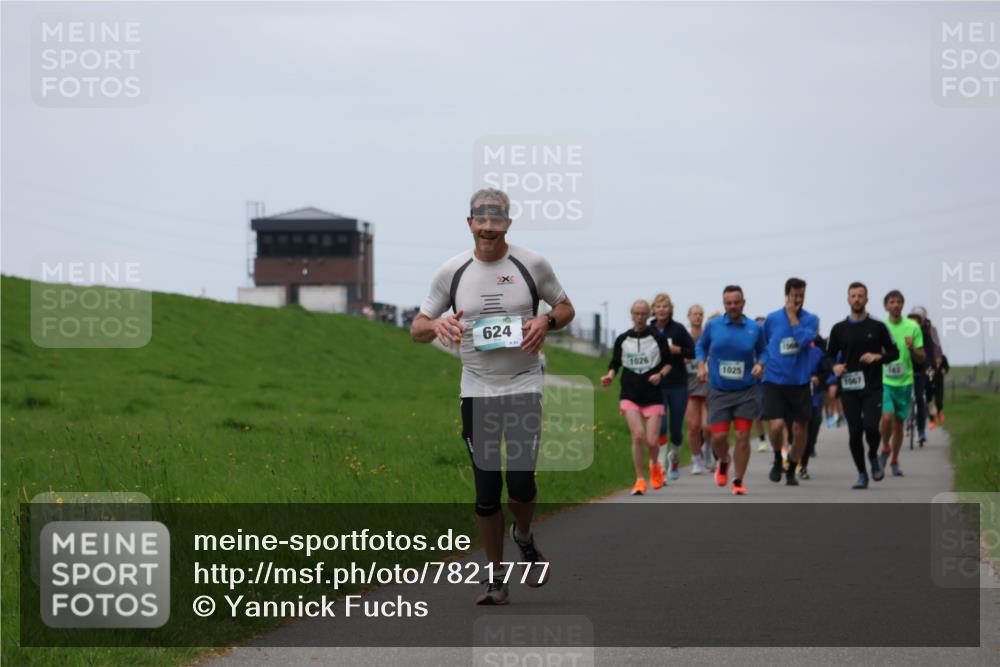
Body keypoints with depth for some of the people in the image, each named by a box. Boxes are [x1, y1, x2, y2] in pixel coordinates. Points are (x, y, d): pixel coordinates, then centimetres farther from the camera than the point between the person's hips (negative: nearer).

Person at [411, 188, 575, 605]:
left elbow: (566, 308, 12)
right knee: (486, 491, 1)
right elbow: (417, 329, 7)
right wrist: (437, 324, -16)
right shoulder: (452, 272, 2)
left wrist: (546, 321, -11)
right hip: (476, 392, 1)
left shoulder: (532, 265, -1)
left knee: (521, 483, -11)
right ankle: (496, 578, 15)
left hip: (524, 386, -1)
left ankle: (524, 537, 23)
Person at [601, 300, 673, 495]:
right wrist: (609, 376, -7)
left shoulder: (658, 337, 2)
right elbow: (615, 364, 13)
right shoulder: (622, 339, 6)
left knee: (652, 441, -6)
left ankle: (654, 465, 31)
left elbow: (669, 362, 7)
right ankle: (640, 480, -3)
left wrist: (660, 374, -12)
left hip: (653, 396, -1)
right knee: (638, 435, -17)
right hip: (630, 395, 1)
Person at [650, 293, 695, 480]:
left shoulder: (678, 329, -3)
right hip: (656, 385, 0)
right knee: (659, 424, -16)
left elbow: (694, 351, -1)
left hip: (678, 384, 0)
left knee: (676, 426, 9)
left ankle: (675, 456, 36)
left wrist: (678, 350, -16)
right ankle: (661, 460, -10)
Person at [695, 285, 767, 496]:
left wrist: (760, 364, -8)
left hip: (745, 391, 0)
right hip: (718, 391, 0)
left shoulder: (755, 328, -1)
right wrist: (701, 366, -1)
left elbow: (763, 351, 13)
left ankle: (739, 481, 9)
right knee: (718, 436, -6)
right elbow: (701, 346, 15)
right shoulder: (713, 326, 0)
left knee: (742, 436, -5)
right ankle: (723, 462, 30)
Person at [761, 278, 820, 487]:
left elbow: (804, 340, -19)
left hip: (799, 383, 1)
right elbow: (762, 346, 19)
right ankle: (778, 460, 12)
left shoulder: (811, 320, -1)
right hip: (774, 381, -1)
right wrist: (762, 364, 14)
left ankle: (791, 471, 25)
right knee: (776, 426, -17)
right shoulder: (772, 319, 2)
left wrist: (793, 317, -14)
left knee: (800, 430, 4)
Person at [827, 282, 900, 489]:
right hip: (849, 389, 2)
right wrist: (835, 367, -8)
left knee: (871, 427, -17)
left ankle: (873, 456, 15)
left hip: (872, 388, -2)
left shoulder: (877, 327, 4)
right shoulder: (839, 329, 8)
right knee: (854, 432, 0)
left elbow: (894, 352, 9)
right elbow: (829, 356, 14)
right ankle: (862, 474, 12)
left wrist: (878, 357, -11)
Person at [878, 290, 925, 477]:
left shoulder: (913, 327, 0)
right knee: (887, 416, -20)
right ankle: (885, 448, 7)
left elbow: (921, 359, 3)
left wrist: (912, 348, -15)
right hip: (883, 381, -2)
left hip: (904, 381, 2)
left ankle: (894, 460, 24)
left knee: (899, 423, 8)